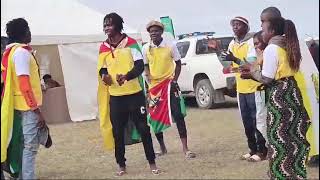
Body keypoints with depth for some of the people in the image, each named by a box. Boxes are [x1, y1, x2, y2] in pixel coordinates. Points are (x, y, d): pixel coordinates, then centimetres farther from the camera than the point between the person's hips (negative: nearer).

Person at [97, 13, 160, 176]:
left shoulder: (130, 43, -4)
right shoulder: (103, 48, 7)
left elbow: (140, 66, -10)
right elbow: (102, 69, 11)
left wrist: (126, 76, -29)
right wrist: (104, 75, -14)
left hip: (134, 94, -3)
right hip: (115, 96, 3)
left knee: (143, 128, 0)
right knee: (117, 132, 6)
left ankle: (152, 163, 10)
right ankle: (121, 165, 17)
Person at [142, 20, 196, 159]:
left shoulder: (170, 45, -5)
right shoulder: (146, 48, 0)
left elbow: (178, 63, 3)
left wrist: (174, 81, -7)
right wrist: (148, 76, -3)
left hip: (169, 83, -3)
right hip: (154, 85, 3)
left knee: (178, 115, -9)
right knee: (155, 117, 8)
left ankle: (185, 148, -6)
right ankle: (162, 147, 25)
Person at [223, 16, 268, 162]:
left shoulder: (252, 41, -12)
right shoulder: (232, 44, 11)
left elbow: (251, 63, -22)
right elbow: (229, 64, 14)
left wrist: (235, 59, -32)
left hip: (255, 87, -8)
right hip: (241, 88, 8)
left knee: (258, 120, -3)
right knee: (246, 121, 13)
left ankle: (262, 151, 4)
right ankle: (253, 149, 22)